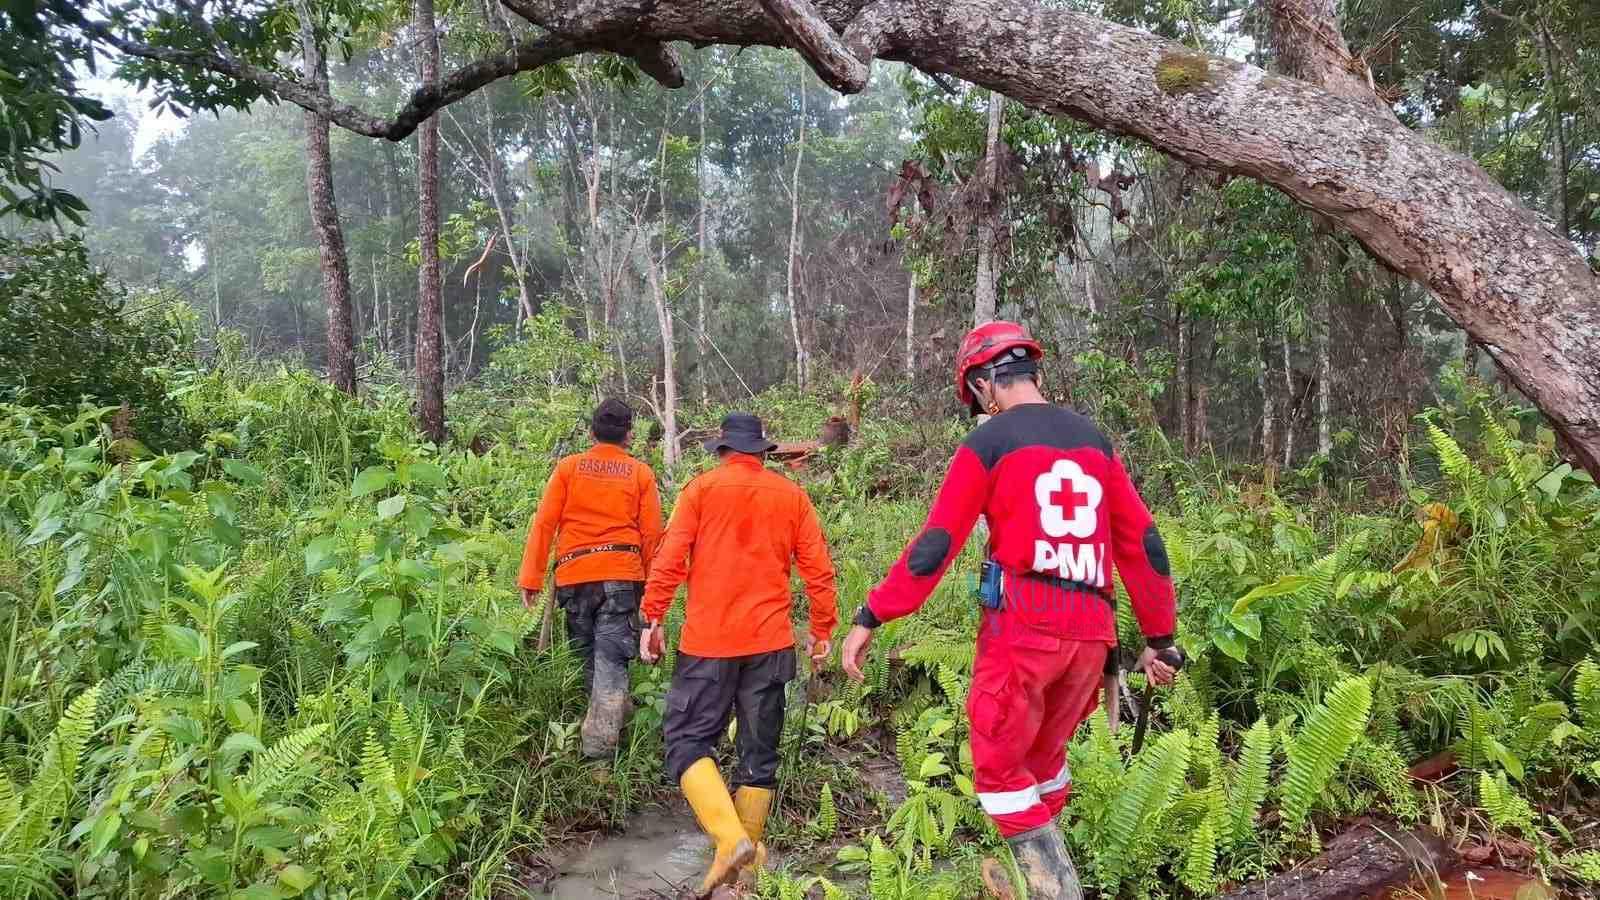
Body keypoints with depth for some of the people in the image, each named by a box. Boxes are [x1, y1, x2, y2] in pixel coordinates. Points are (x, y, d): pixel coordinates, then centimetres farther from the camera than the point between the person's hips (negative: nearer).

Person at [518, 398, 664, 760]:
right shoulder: (641, 473, 4)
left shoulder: (568, 467, 6)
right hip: (622, 576, -1)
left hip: (573, 576, 1)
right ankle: (599, 743, -7)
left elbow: (544, 523, 0)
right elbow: (651, 534, 3)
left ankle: (609, 720, 30)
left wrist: (531, 578, 2)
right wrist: (653, 588, 12)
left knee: (587, 657, 18)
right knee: (611, 660, -1)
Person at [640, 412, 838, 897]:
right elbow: (819, 569, 6)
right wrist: (823, 630, 15)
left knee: (686, 739, 4)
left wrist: (652, 619, 0)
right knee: (759, 751, 12)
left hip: (707, 640, -3)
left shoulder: (702, 488, 0)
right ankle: (750, 858, 18)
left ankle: (730, 838, -13)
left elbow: (669, 560, -7)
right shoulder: (792, 495, 8)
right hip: (770, 642, 3)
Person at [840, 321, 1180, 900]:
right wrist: (1158, 638, 20)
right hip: (1092, 632, 6)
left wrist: (870, 619, -1)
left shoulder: (988, 443, -2)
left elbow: (935, 546, -7)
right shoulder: (1094, 440, 14)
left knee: (999, 768, 7)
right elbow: (1143, 544, 13)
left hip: (1023, 624, -6)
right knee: (1045, 757, 22)